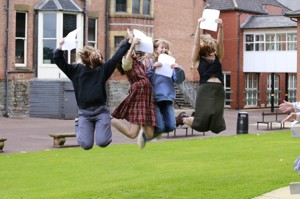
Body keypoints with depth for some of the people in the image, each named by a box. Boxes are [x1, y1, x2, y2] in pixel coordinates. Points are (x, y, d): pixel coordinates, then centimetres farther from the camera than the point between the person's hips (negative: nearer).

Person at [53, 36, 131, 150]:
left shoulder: (103, 68, 4)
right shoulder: (76, 70, 3)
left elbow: (117, 57, 0)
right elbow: (58, 60, 1)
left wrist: (129, 42, -4)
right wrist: (60, 47, -12)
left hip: (101, 110, 0)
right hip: (84, 112, 0)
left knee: (103, 142, -13)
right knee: (86, 145, -7)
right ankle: (78, 126, 26)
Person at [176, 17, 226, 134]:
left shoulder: (218, 57, 17)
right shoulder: (197, 59, 10)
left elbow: (220, 42, 4)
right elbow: (195, 43, -2)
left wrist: (220, 27, -11)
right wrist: (198, 26, -11)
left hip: (219, 90, 3)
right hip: (205, 89, -3)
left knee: (216, 124, -4)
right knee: (201, 122, -10)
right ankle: (183, 119, 21)